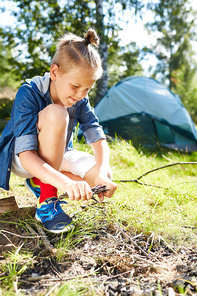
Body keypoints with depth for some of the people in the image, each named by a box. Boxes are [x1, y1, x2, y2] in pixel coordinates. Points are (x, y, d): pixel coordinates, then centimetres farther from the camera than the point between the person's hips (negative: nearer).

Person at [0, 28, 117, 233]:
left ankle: (39, 182, 2)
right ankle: (46, 201, -26)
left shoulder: (80, 100, -14)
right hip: (21, 160, -5)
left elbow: (98, 139, -18)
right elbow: (26, 154, -37)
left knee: (104, 176, -20)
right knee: (55, 114, -36)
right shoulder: (28, 94, -29)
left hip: (56, 157, 6)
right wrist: (64, 182, -53)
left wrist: (101, 174, -39)